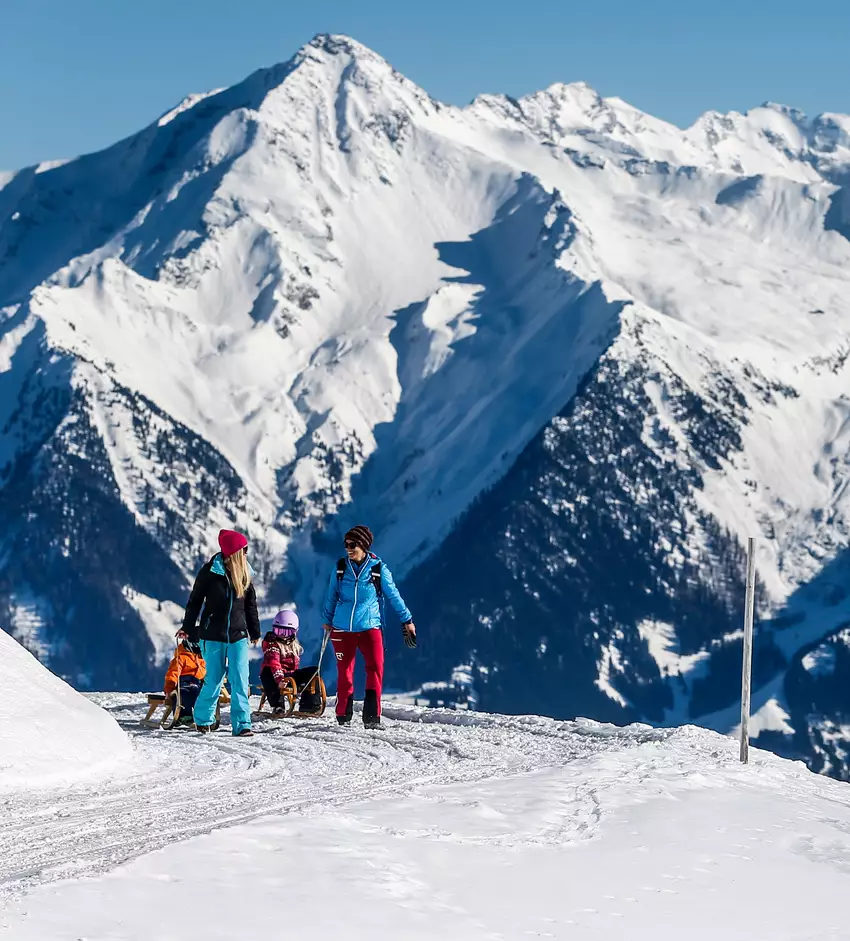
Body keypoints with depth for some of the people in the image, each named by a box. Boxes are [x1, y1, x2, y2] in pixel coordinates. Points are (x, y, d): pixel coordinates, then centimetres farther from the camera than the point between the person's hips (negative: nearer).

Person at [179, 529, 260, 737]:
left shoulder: (245, 574, 7)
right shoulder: (210, 572, -7)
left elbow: (251, 603, 16)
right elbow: (195, 600, 1)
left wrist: (255, 632, 20)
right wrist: (188, 628, 3)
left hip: (238, 635, 3)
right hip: (213, 635, -3)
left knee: (240, 680, -8)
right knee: (214, 679, 3)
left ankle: (241, 724, -7)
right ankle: (203, 718, 25)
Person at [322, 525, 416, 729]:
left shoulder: (379, 569, -4)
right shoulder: (340, 568, 2)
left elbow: (393, 596, 5)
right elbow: (331, 596, 16)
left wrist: (407, 620, 6)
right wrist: (327, 620, 24)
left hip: (369, 626, -2)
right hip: (343, 628, 2)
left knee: (376, 668, -16)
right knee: (344, 672, 6)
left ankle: (371, 717, -15)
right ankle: (343, 716, 20)